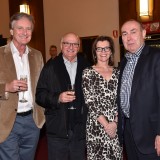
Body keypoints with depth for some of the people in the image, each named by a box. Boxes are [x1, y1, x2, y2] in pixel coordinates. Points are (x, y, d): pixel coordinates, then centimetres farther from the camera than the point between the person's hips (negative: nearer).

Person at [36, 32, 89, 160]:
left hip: (80, 130, 2)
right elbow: (40, 95, -2)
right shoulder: (51, 67, 2)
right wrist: (57, 98, -20)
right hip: (57, 131, -2)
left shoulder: (86, 67, 7)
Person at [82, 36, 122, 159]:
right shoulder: (88, 73, -2)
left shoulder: (117, 73, 8)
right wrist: (106, 124, -12)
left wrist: (115, 122, -9)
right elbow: (90, 102, -9)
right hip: (97, 125, -3)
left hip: (116, 125, 3)